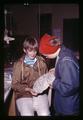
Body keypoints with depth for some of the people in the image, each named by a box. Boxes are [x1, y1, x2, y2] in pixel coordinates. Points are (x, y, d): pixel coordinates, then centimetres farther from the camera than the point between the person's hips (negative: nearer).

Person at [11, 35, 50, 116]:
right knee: (27, 114, -26)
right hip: (24, 96, -1)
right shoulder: (18, 64, -3)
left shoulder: (41, 61, 4)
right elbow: (15, 85, -2)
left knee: (45, 114, -22)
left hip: (40, 94, 2)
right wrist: (28, 89, -16)